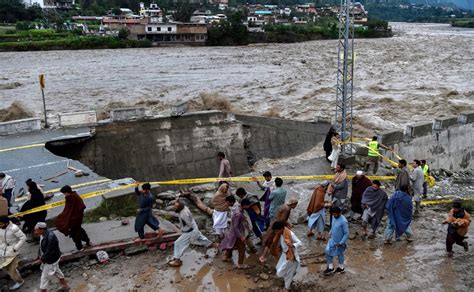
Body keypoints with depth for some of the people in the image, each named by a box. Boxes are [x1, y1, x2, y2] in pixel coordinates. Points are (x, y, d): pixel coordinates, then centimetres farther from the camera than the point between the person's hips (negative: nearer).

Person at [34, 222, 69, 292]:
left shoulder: (50, 237, -35)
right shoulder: (42, 234, -7)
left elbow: (49, 252, -29)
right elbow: (41, 246, 7)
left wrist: (42, 259, -16)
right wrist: (40, 256, 0)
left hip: (51, 260, -9)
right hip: (47, 258, 9)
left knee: (45, 278, 3)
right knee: (57, 272, 26)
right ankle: (65, 286, 44)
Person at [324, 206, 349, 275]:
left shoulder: (343, 221, -29)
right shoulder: (334, 217, -6)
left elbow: (346, 234, -24)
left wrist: (341, 243, -24)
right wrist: (330, 233, 7)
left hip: (339, 242, -7)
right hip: (332, 240, 7)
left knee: (340, 254, 14)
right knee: (327, 251, 6)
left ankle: (341, 268, 38)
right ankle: (330, 267, 22)